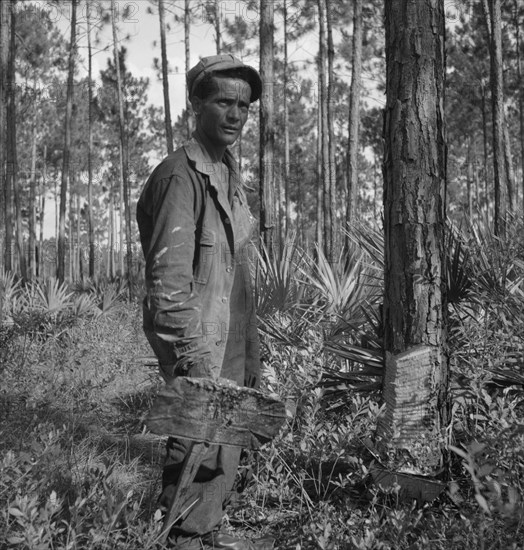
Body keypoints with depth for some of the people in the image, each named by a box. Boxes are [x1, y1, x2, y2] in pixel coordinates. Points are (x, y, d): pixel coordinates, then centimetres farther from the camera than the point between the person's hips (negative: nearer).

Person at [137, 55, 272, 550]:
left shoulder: (228, 174, 13)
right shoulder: (180, 176, -17)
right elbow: (169, 281, -22)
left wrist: (248, 355, 18)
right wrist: (197, 361, -24)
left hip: (230, 346, 9)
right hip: (198, 347, -9)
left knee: (226, 451, 19)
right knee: (201, 454, 0)